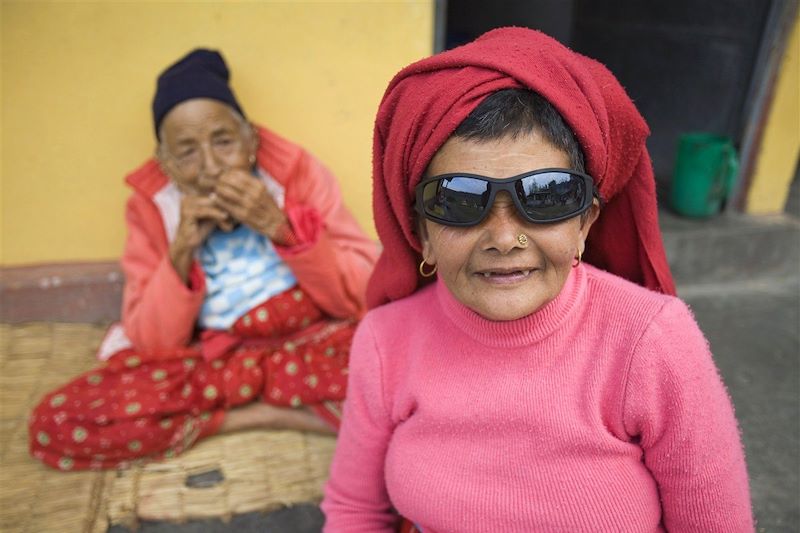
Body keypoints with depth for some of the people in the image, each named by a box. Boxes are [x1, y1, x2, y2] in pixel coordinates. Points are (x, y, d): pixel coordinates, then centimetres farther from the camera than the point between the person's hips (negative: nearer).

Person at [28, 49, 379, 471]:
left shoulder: (296, 172, -9)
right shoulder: (150, 206, -4)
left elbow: (364, 296, -12)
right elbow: (153, 345, -7)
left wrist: (279, 225, -24)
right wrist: (181, 250, -21)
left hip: (311, 343, -1)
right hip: (210, 359, 2)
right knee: (55, 425, -17)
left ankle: (233, 406, -12)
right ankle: (266, 413, -11)